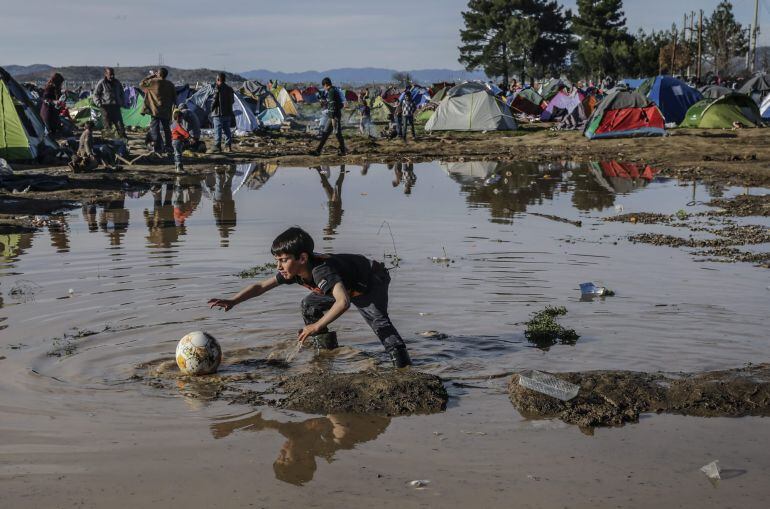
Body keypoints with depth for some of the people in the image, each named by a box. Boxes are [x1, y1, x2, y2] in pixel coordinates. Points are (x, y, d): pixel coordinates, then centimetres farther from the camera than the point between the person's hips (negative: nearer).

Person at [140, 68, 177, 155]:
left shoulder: (153, 82, -9)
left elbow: (141, 84, 7)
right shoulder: (170, 85, 4)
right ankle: (168, 148, 19)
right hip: (166, 112, 4)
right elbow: (174, 99, 9)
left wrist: (151, 76, 10)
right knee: (166, 129, 15)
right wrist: (173, 110, 18)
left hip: (156, 111, -4)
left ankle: (157, 148, -3)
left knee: (155, 129, 1)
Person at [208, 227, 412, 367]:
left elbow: (343, 302, -53)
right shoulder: (293, 271, -16)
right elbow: (261, 286, -9)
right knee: (309, 305, 11)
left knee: (376, 316, -32)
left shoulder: (321, 271, -42)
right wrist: (232, 301, -19)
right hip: (347, 286, 9)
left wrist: (317, 326, -49)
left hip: (372, 279, -9)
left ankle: (399, 356, -29)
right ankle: (326, 348, 21)